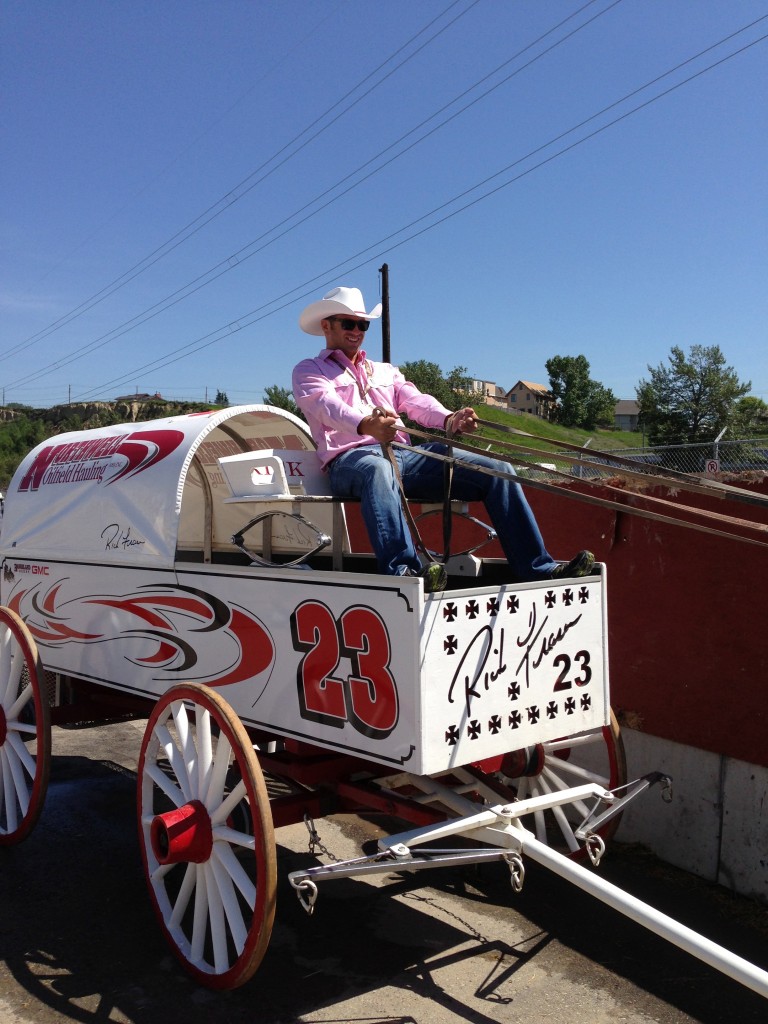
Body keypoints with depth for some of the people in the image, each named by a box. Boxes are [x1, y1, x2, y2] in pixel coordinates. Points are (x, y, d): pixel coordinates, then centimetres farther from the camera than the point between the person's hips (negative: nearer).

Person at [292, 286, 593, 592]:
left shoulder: (385, 371, 32)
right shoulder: (309, 371, 15)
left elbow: (416, 401, 12)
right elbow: (328, 405, -9)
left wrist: (449, 419, -13)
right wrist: (366, 425, -33)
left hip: (404, 455, 6)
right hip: (349, 459, -5)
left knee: (497, 470, -11)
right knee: (377, 469, -44)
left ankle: (538, 569, -17)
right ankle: (403, 571, -59)